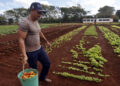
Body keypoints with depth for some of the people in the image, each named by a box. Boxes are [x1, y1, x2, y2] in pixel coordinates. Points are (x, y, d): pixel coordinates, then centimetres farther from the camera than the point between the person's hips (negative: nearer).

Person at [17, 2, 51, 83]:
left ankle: (42, 77, 40)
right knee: (34, 69, 12)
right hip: (30, 52, -8)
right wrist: (24, 56, -25)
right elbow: (21, 40, -23)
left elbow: (40, 32, 20)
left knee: (47, 63, 14)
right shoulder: (24, 23, -23)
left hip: (39, 48, 8)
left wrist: (47, 41, 29)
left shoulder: (35, 22, 5)